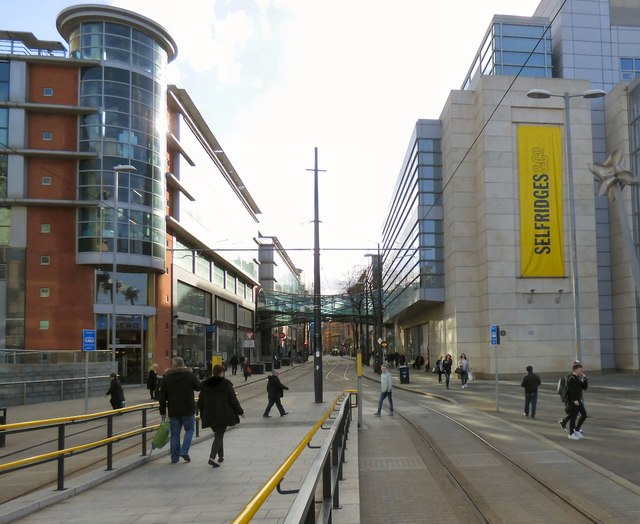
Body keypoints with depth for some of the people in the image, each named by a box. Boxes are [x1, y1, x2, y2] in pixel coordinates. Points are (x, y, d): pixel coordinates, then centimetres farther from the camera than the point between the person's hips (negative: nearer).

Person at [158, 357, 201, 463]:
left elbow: (162, 396, 3)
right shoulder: (189, 375, -7)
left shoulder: (166, 377, 1)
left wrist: (162, 411, 10)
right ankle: (184, 451, 1)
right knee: (189, 429, 16)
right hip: (188, 410, -2)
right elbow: (199, 387, 4)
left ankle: (175, 457, 14)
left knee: (175, 434, 11)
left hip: (173, 411, 2)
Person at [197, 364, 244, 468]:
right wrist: (240, 412, 5)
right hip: (223, 415, -5)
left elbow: (200, 402, 11)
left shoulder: (205, 385, 5)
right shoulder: (226, 384, -8)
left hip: (210, 416, 5)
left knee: (218, 435, 21)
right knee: (219, 436, -5)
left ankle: (221, 456, 27)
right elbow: (233, 400, -7)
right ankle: (212, 457, -20)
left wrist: (203, 414, 25)